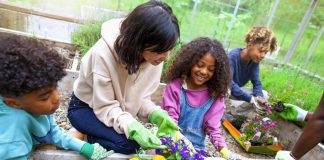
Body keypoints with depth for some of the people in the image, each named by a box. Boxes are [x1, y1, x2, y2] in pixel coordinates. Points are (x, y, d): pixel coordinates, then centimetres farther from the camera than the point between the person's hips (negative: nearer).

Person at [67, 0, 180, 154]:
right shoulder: (104, 53, -34)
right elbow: (105, 107, -26)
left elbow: (140, 97, -8)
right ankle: (87, 137, 3)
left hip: (118, 109, 6)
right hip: (85, 107, -5)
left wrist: (155, 114, -28)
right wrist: (131, 127, -42)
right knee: (129, 143, -24)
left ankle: (91, 135, 12)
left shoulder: (154, 56, -18)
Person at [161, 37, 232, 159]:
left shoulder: (216, 95, -2)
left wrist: (223, 149, -18)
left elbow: (213, 127, -3)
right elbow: (169, 117, -10)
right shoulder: (175, 86, -8)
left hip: (196, 147, 3)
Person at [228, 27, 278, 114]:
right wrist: (251, 99, -34)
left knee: (264, 95, -4)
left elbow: (256, 82, -4)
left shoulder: (255, 60, -6)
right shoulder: (233, 56, -26)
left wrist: (259, 96, -26)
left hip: (236, 90, 8)